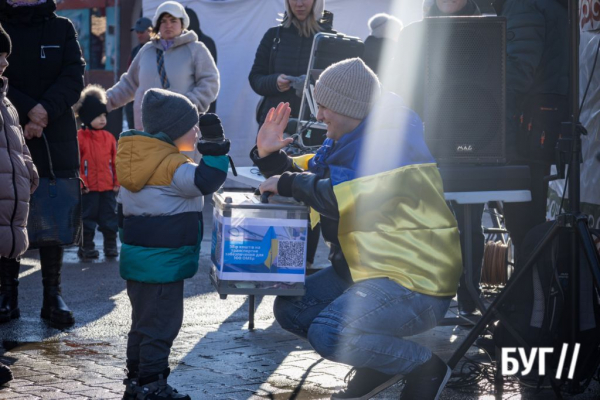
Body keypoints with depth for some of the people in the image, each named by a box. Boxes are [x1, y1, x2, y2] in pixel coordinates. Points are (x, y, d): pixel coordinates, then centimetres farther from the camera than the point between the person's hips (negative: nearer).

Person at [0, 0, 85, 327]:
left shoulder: (62, 28, 9)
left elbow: (74, 78, -2)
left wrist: (46, 110, -16)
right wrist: (28, 110, -19)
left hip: (56, 141, 1)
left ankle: (53, 295, 6)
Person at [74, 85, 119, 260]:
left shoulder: (109, 137, 5)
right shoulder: (79, 137, -8)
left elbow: (115, 161, 9)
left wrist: (117, 181, 6)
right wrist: (81, 182, -11)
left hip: (108, 187, 4)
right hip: (88, 188, -4)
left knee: (109, 217, 10)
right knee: (87, 218, 4)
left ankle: (111, 245, 20)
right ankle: (86, 247, 12)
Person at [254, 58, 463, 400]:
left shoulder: (391, 139, -20)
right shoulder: (350, 139, 14)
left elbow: (344, 200, -30)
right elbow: (310, 177, 23)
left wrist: (289, 183, -16)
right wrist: (270, 156, 6)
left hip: (417, 283, -11)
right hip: (365, 269, 11)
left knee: (328, 334, -28)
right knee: (291, 309, 8)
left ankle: (425, 368, -7)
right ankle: (377, 366, 15)